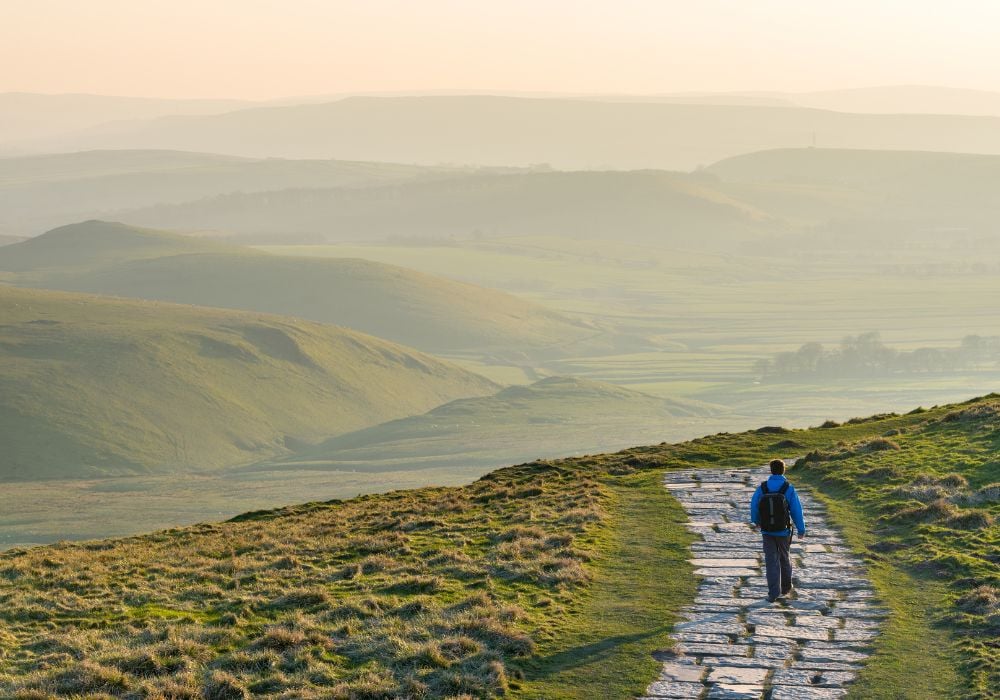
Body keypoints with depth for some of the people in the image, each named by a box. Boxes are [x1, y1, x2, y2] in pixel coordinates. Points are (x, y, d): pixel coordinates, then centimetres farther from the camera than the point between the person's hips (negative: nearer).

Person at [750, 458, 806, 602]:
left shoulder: (762, 488, -8)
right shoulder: (788, 488, -13)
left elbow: (754, 507, 2)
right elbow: (796, 511, -12)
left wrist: (756, 521, 23)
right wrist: (801, 529, 1)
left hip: (767, 531, 0)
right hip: (783, 531, 0)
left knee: (771, 562, 4)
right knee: (784, 558, 20)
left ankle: (774, 593, -4)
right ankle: (786, 587, 36)